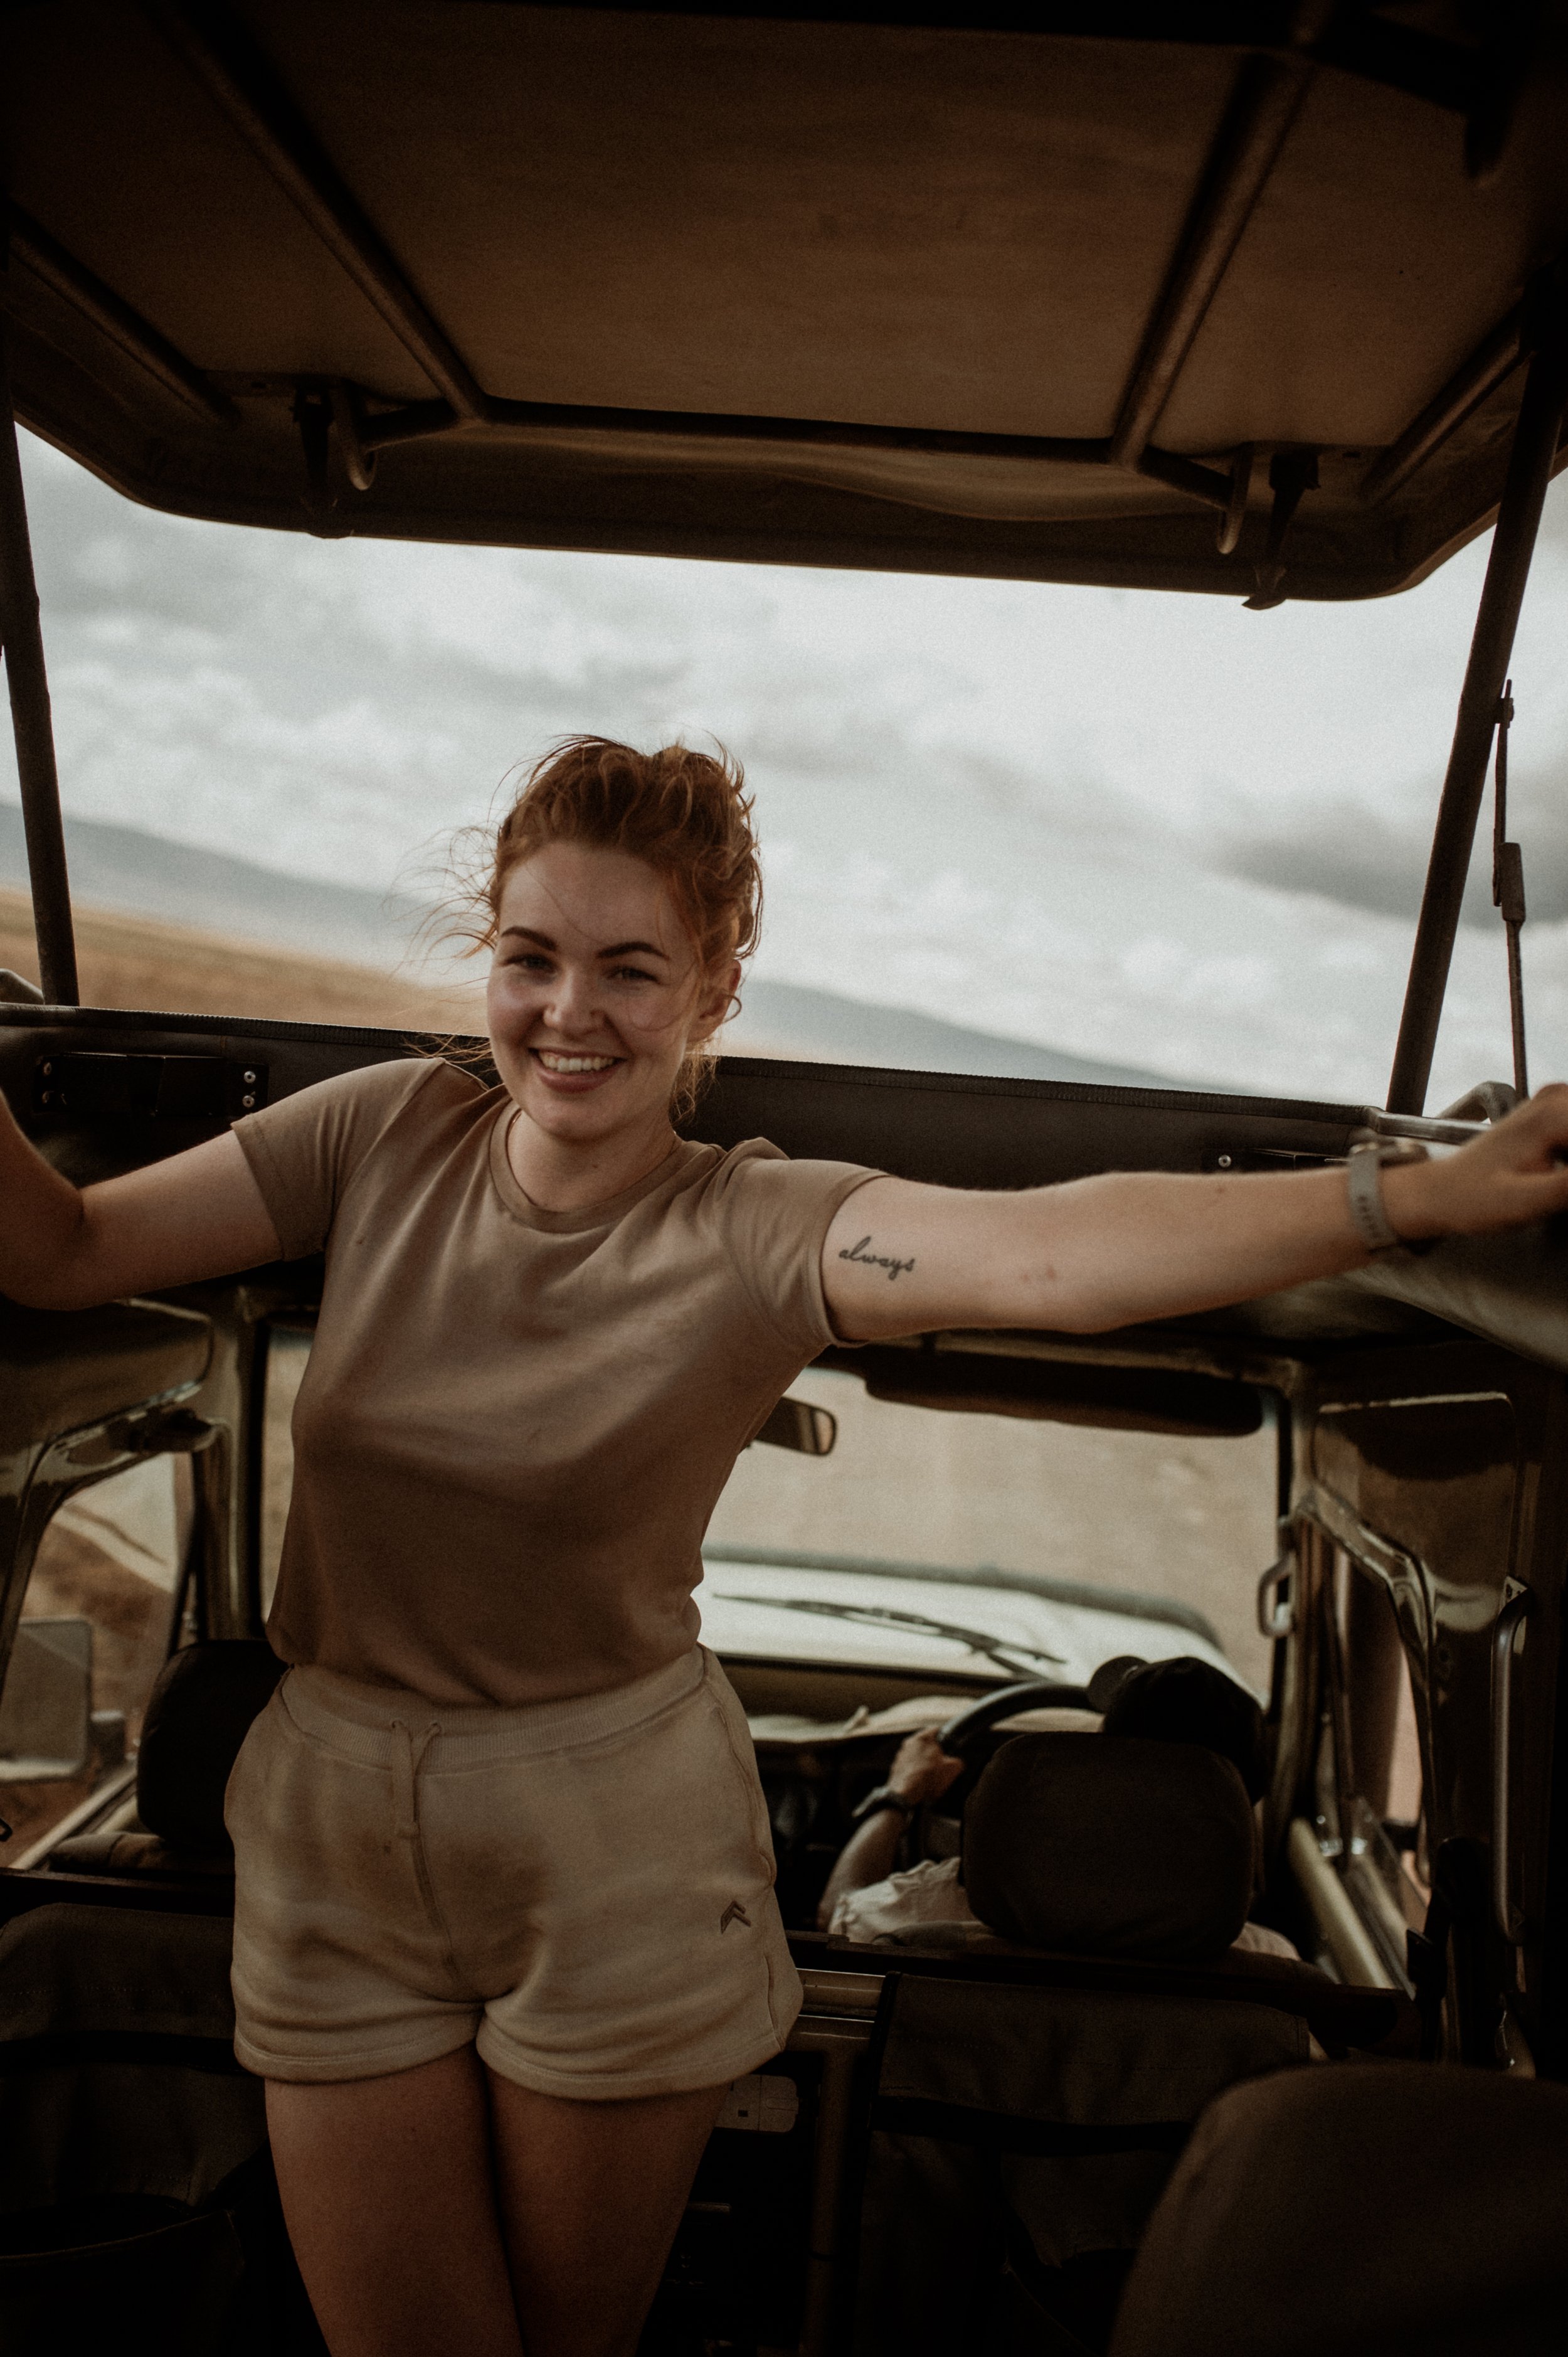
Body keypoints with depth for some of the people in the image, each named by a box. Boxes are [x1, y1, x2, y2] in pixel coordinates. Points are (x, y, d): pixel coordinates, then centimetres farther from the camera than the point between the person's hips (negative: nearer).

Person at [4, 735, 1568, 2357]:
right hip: (334, 1830, 3)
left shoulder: (759, 1234, -17)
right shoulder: (391, 1134, -5)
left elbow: (1058, 1253, -34)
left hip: (616, 1855, -2)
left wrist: (1425, 1195, -48)